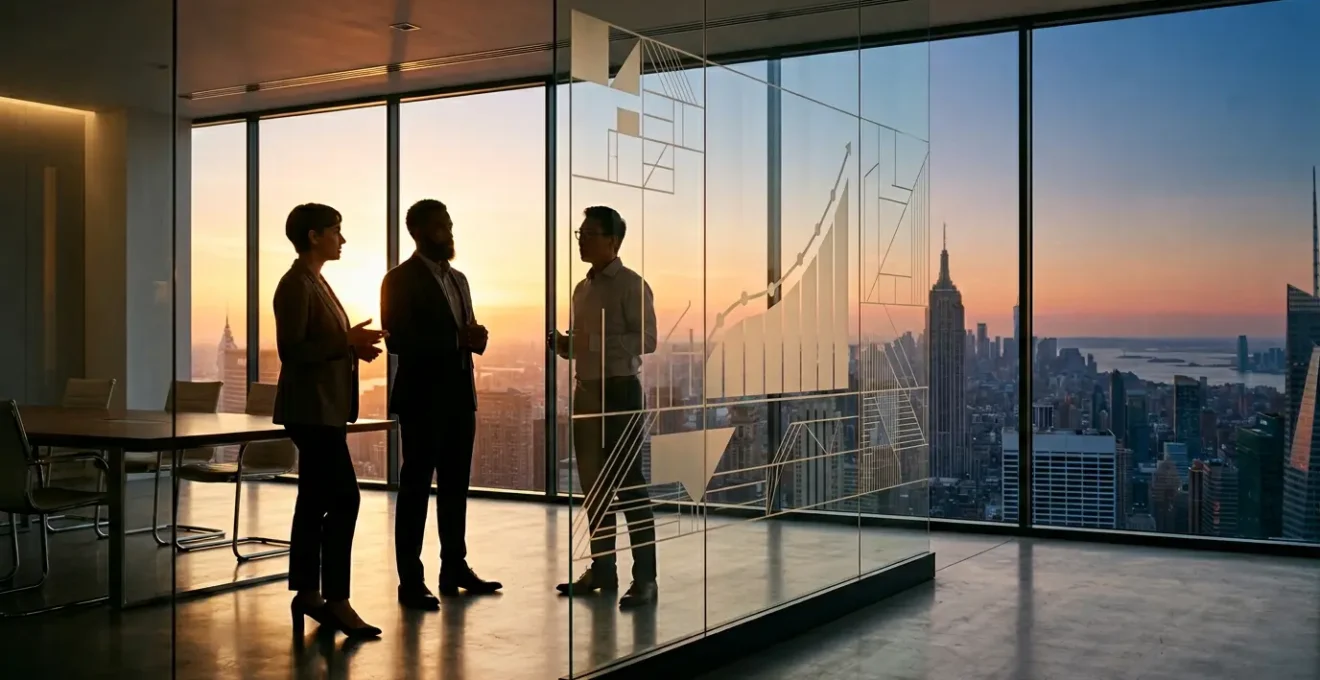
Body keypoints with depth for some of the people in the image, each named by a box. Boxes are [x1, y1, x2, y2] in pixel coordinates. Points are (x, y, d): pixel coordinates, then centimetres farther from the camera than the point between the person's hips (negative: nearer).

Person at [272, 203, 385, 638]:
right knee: (343, 498, -11)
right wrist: (346, 342, -19)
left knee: (315, 501, 11)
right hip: (312, 408, -10)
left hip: (323, 408, 10)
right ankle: (336, 600, -7)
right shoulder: (296, 284, -13)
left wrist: (351, 345, 8)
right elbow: (291, 350, -19)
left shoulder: (313, 281, 17)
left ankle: (308, 593, 16)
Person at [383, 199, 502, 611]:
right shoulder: (400, 279, -7)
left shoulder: (458, 279, 17)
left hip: (459, 395, 7)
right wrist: (458, 339, -21)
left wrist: (475, 338, -4)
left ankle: (455, 568, 21)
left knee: (455, 485, 12)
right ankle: (410, 580, 1)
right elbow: (398, 340, -17)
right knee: (416, 486, -3)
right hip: (423, 397, -7)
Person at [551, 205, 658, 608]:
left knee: (629, 484, -6)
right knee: (594, 483, 10)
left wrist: (594, 341, -22)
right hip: (586, 391, 8)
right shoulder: (582, 288, 16)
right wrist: (561, 343, 0)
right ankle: (602, 568, 19)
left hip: (619, 390, -8)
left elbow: (646, 340, -15)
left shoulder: (631, 285, -7)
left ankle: (645, 577, -3)